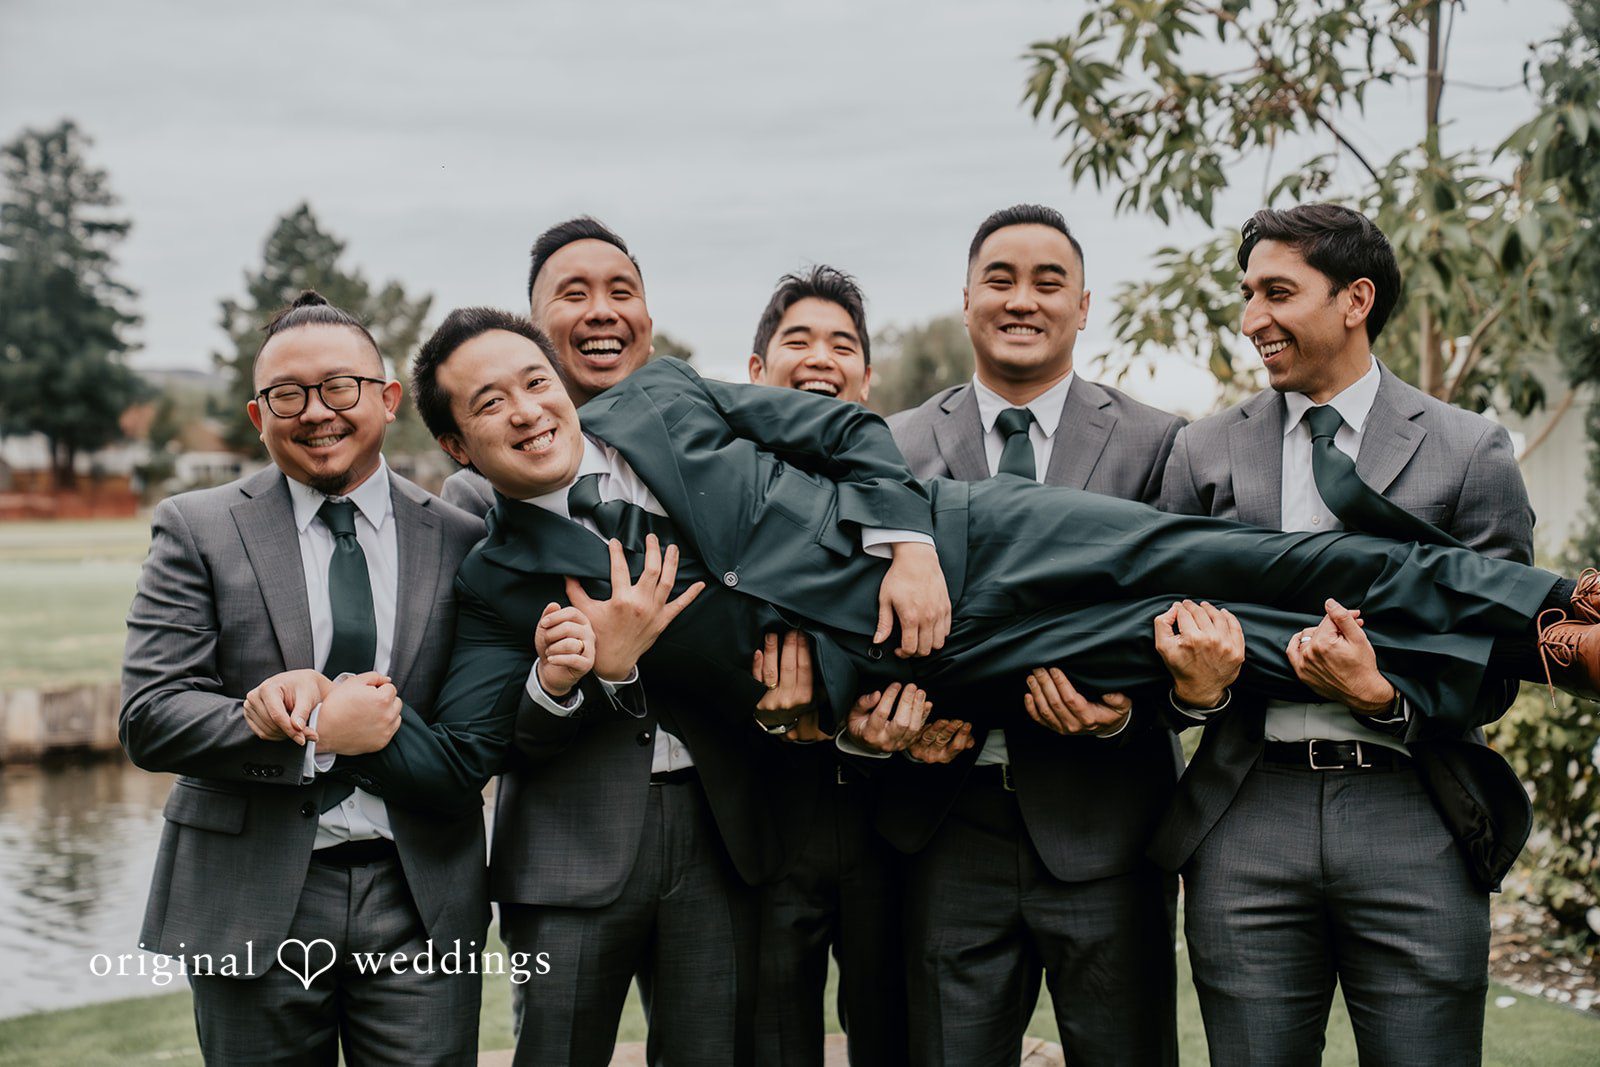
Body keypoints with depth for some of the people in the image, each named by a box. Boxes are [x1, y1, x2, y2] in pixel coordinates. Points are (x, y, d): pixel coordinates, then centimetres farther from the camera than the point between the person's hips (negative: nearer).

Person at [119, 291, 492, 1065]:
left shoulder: (460, 541, 4)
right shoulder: (196, 530, 1)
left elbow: (482, 743, -1)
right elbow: (149, 719, -7)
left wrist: (313, 697, -14)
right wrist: (316, 732, -17)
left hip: (421, 903, 1)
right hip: (252, 905, -1)